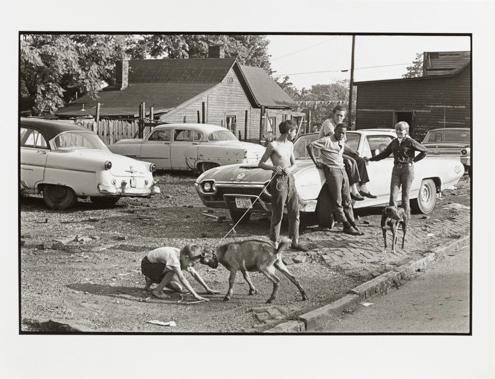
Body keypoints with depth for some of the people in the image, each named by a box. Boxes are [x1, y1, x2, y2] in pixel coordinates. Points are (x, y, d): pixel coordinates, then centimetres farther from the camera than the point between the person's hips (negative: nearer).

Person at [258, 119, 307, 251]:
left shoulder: (290, 145, 13)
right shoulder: (273, 145, -8)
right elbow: (261, 164, -5)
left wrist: (289, 169, -3)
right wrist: (273, 167, -22)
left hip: (290, 179, 7)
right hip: (279, 180, -7)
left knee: (294, 212, 7)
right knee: (277, 214, -5)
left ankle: (295, 242, 14)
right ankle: (275, 243, 2)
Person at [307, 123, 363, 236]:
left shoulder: (342, 141, 14)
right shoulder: (326, 141, -8)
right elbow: (309, 146, -12)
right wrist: (315, 162, -13)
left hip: (342, 170, 8)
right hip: (332, 170, -7)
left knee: (347, 200, 7)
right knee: (337, 201, -6)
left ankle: (352, 223, 10)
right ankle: (346, 226, -6)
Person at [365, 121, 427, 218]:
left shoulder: (410, 142, -5)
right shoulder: (394, 142, 11)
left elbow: (424, 151, -1)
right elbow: (384, 154, 18)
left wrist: (414, 160, -2)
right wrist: (371, 159, 12)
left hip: (407, 168, -5)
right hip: (396, 169, 5)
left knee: (405, 195, -1)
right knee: (393, 194, -5)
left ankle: (406, 216, 8)